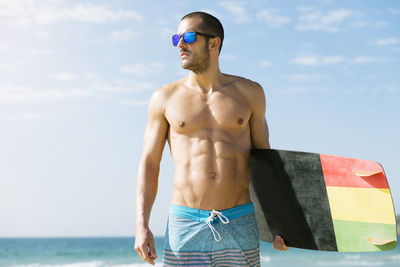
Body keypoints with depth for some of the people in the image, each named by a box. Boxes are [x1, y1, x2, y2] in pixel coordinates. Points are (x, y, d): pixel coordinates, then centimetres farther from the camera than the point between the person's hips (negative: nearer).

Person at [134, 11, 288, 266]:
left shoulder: (249, 93, 8)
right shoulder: (165, 98, 6)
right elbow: (149, 164, 6)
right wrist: (141, 225, -5)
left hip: (240, 225, 1)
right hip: (186, 225, 0)